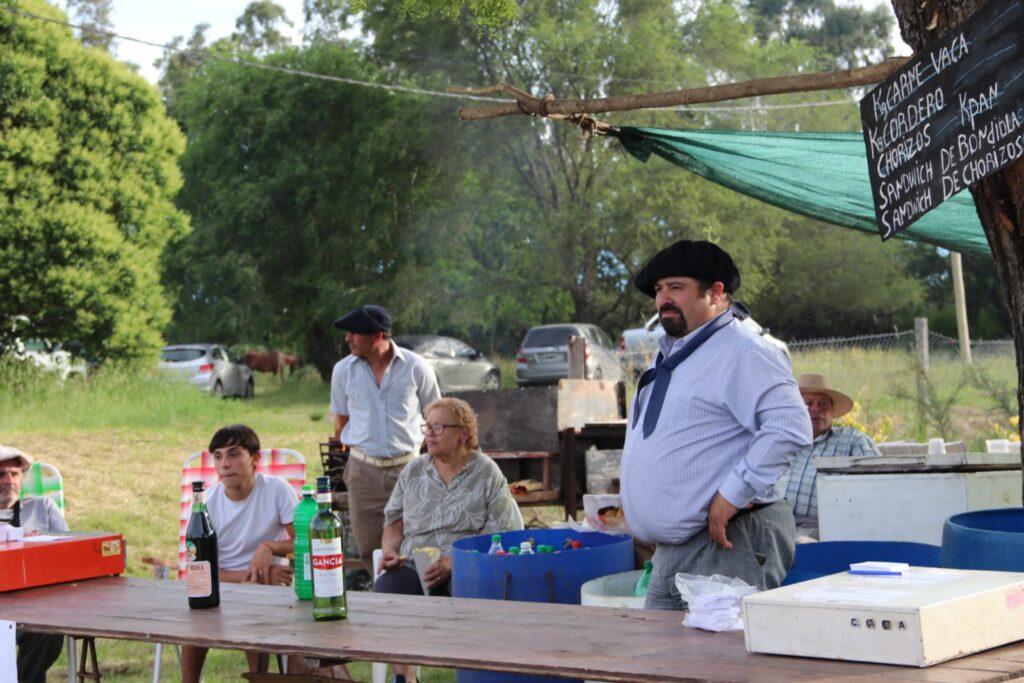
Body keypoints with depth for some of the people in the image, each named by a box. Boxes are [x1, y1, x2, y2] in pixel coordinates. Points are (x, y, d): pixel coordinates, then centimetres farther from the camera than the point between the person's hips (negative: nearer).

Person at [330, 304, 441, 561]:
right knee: (369, 553, 4)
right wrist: (345, 462, 8)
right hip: (363, 470, 2)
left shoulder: (416, 367, -4)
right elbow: (341, 422, 12)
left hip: (408, 466, -2)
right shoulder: (343, 370, 2)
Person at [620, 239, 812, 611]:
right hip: (670, 553, 10)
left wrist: (732, 496, -22)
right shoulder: (669, 357, 20)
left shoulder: (743, 353, -11)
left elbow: (789, 427, -24)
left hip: (726, 544, -10)